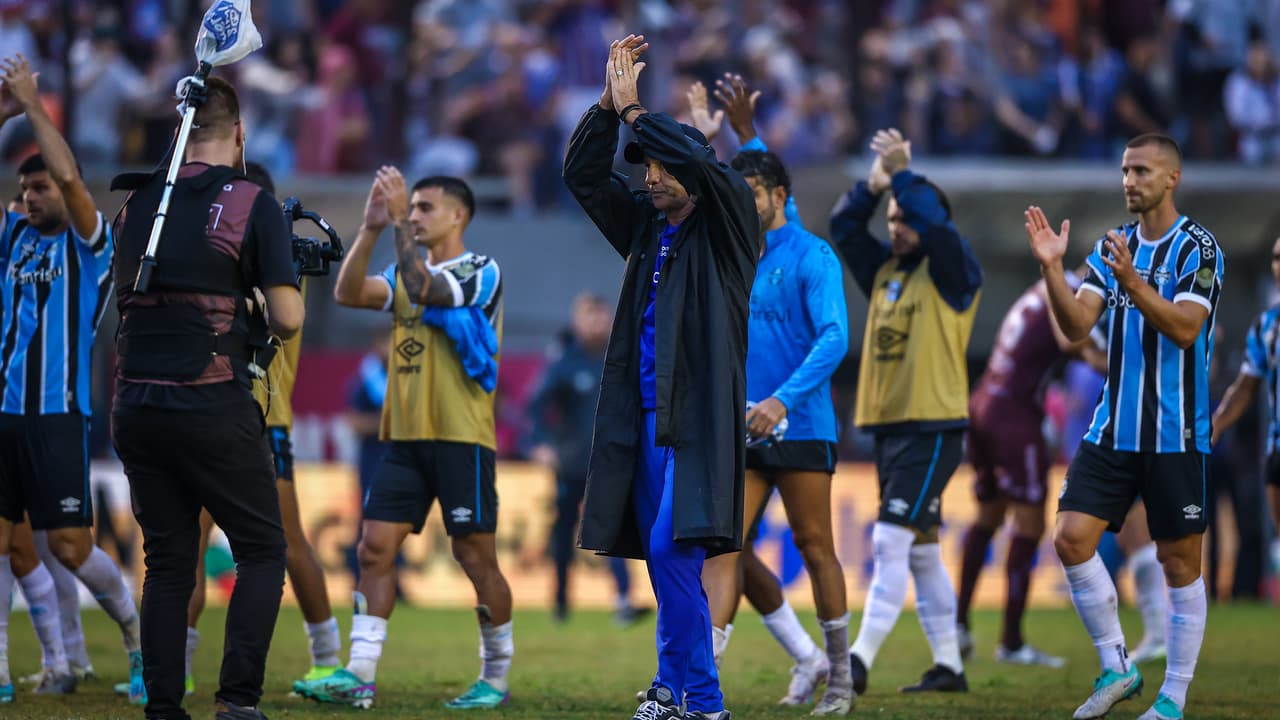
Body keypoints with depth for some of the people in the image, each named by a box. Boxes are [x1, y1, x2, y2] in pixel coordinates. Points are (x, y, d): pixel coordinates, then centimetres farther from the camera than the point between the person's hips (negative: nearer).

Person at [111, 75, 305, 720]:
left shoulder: (137, 203, 9)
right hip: (214, 407, -5)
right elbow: (287, 319, -8)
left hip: (136, 405, 5)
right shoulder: (253, 204, -6)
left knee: (168, 562, 11)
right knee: (261, 552, 7)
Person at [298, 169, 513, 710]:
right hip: (406, 437, 6)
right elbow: (347, 294, -1)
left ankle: (496, 678, 9)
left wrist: (401, 226, -23)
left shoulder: (481, 272, -5)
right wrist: (370, 229, -10)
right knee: (375, 548, -3)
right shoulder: (408, 273, 15)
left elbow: (423, 290, -23)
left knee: (475, 555, -2)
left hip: (461, 437, -6)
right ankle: (358, 676, -4)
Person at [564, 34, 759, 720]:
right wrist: (608, 101, 2)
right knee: (662, 556, 6)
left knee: (672, 551, -16)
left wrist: (634, 109, -10)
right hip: (645, 414, 7)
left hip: (698, 417, -7)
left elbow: (704, 162, -19)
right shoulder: (645, 227, 16)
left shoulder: (725, 226, -2)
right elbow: (583, 174, 14)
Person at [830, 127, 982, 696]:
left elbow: (936, 226, -22)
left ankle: (860, 660, -21)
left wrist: (902, 174, -18)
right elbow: (843, 228, 10)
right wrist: (874, 185, -4)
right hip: (888, 426, 8)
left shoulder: (953, 273, -5)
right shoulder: (885, 271, 15)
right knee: (922, 552, 10)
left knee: (892, 542, -15)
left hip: (932, 429, -8)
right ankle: (947, 665, 16)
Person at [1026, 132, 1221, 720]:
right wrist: (1052, 269, -15)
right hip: (1112, 429, 5)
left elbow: (1185, 328, -20)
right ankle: (1115, 667, 9)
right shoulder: (1111, 247, 10)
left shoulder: (1198, 248, -7)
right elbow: (1076, 325, 1)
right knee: (1072, 539, -6)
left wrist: (1133, 283, -32)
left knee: (1180, 564, 1)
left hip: (1175, 434, -5)